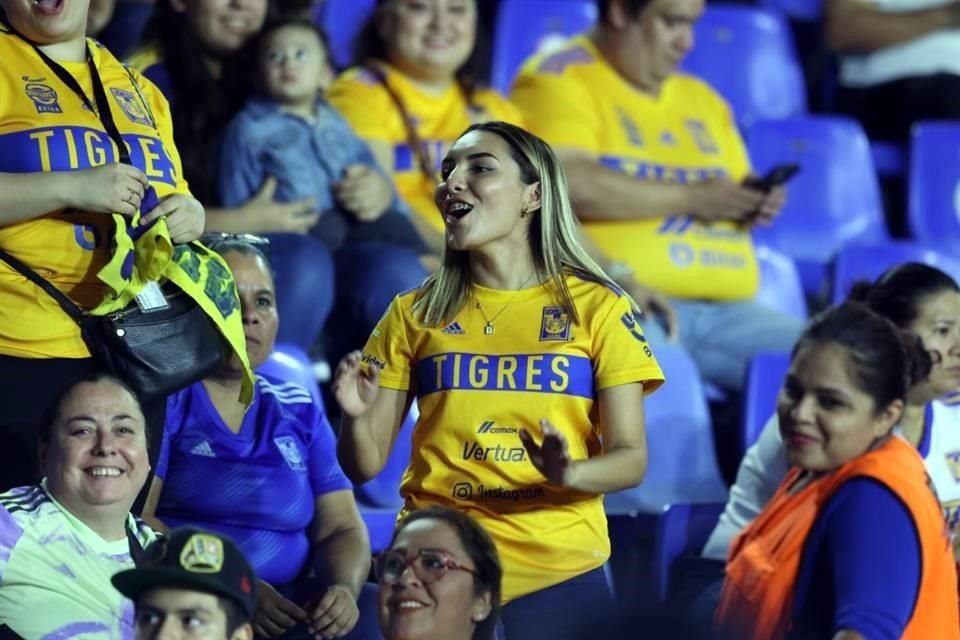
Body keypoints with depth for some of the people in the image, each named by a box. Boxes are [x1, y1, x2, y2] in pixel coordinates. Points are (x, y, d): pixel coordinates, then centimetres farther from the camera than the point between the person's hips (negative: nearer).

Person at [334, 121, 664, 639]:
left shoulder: (598, 308, 1)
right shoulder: (415, 315, 7)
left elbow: (630, 458, -2)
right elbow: (365, 465, 5)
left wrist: (569, 474, -22)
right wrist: (355, 416, -16)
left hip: (558, 572, -1)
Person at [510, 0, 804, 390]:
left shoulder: (702, 99, 24)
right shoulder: (560, 81, 1)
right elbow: (570, 185, -15)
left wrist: (754, 207, 4)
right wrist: (690, 198, -9)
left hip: (724, 310, 7)